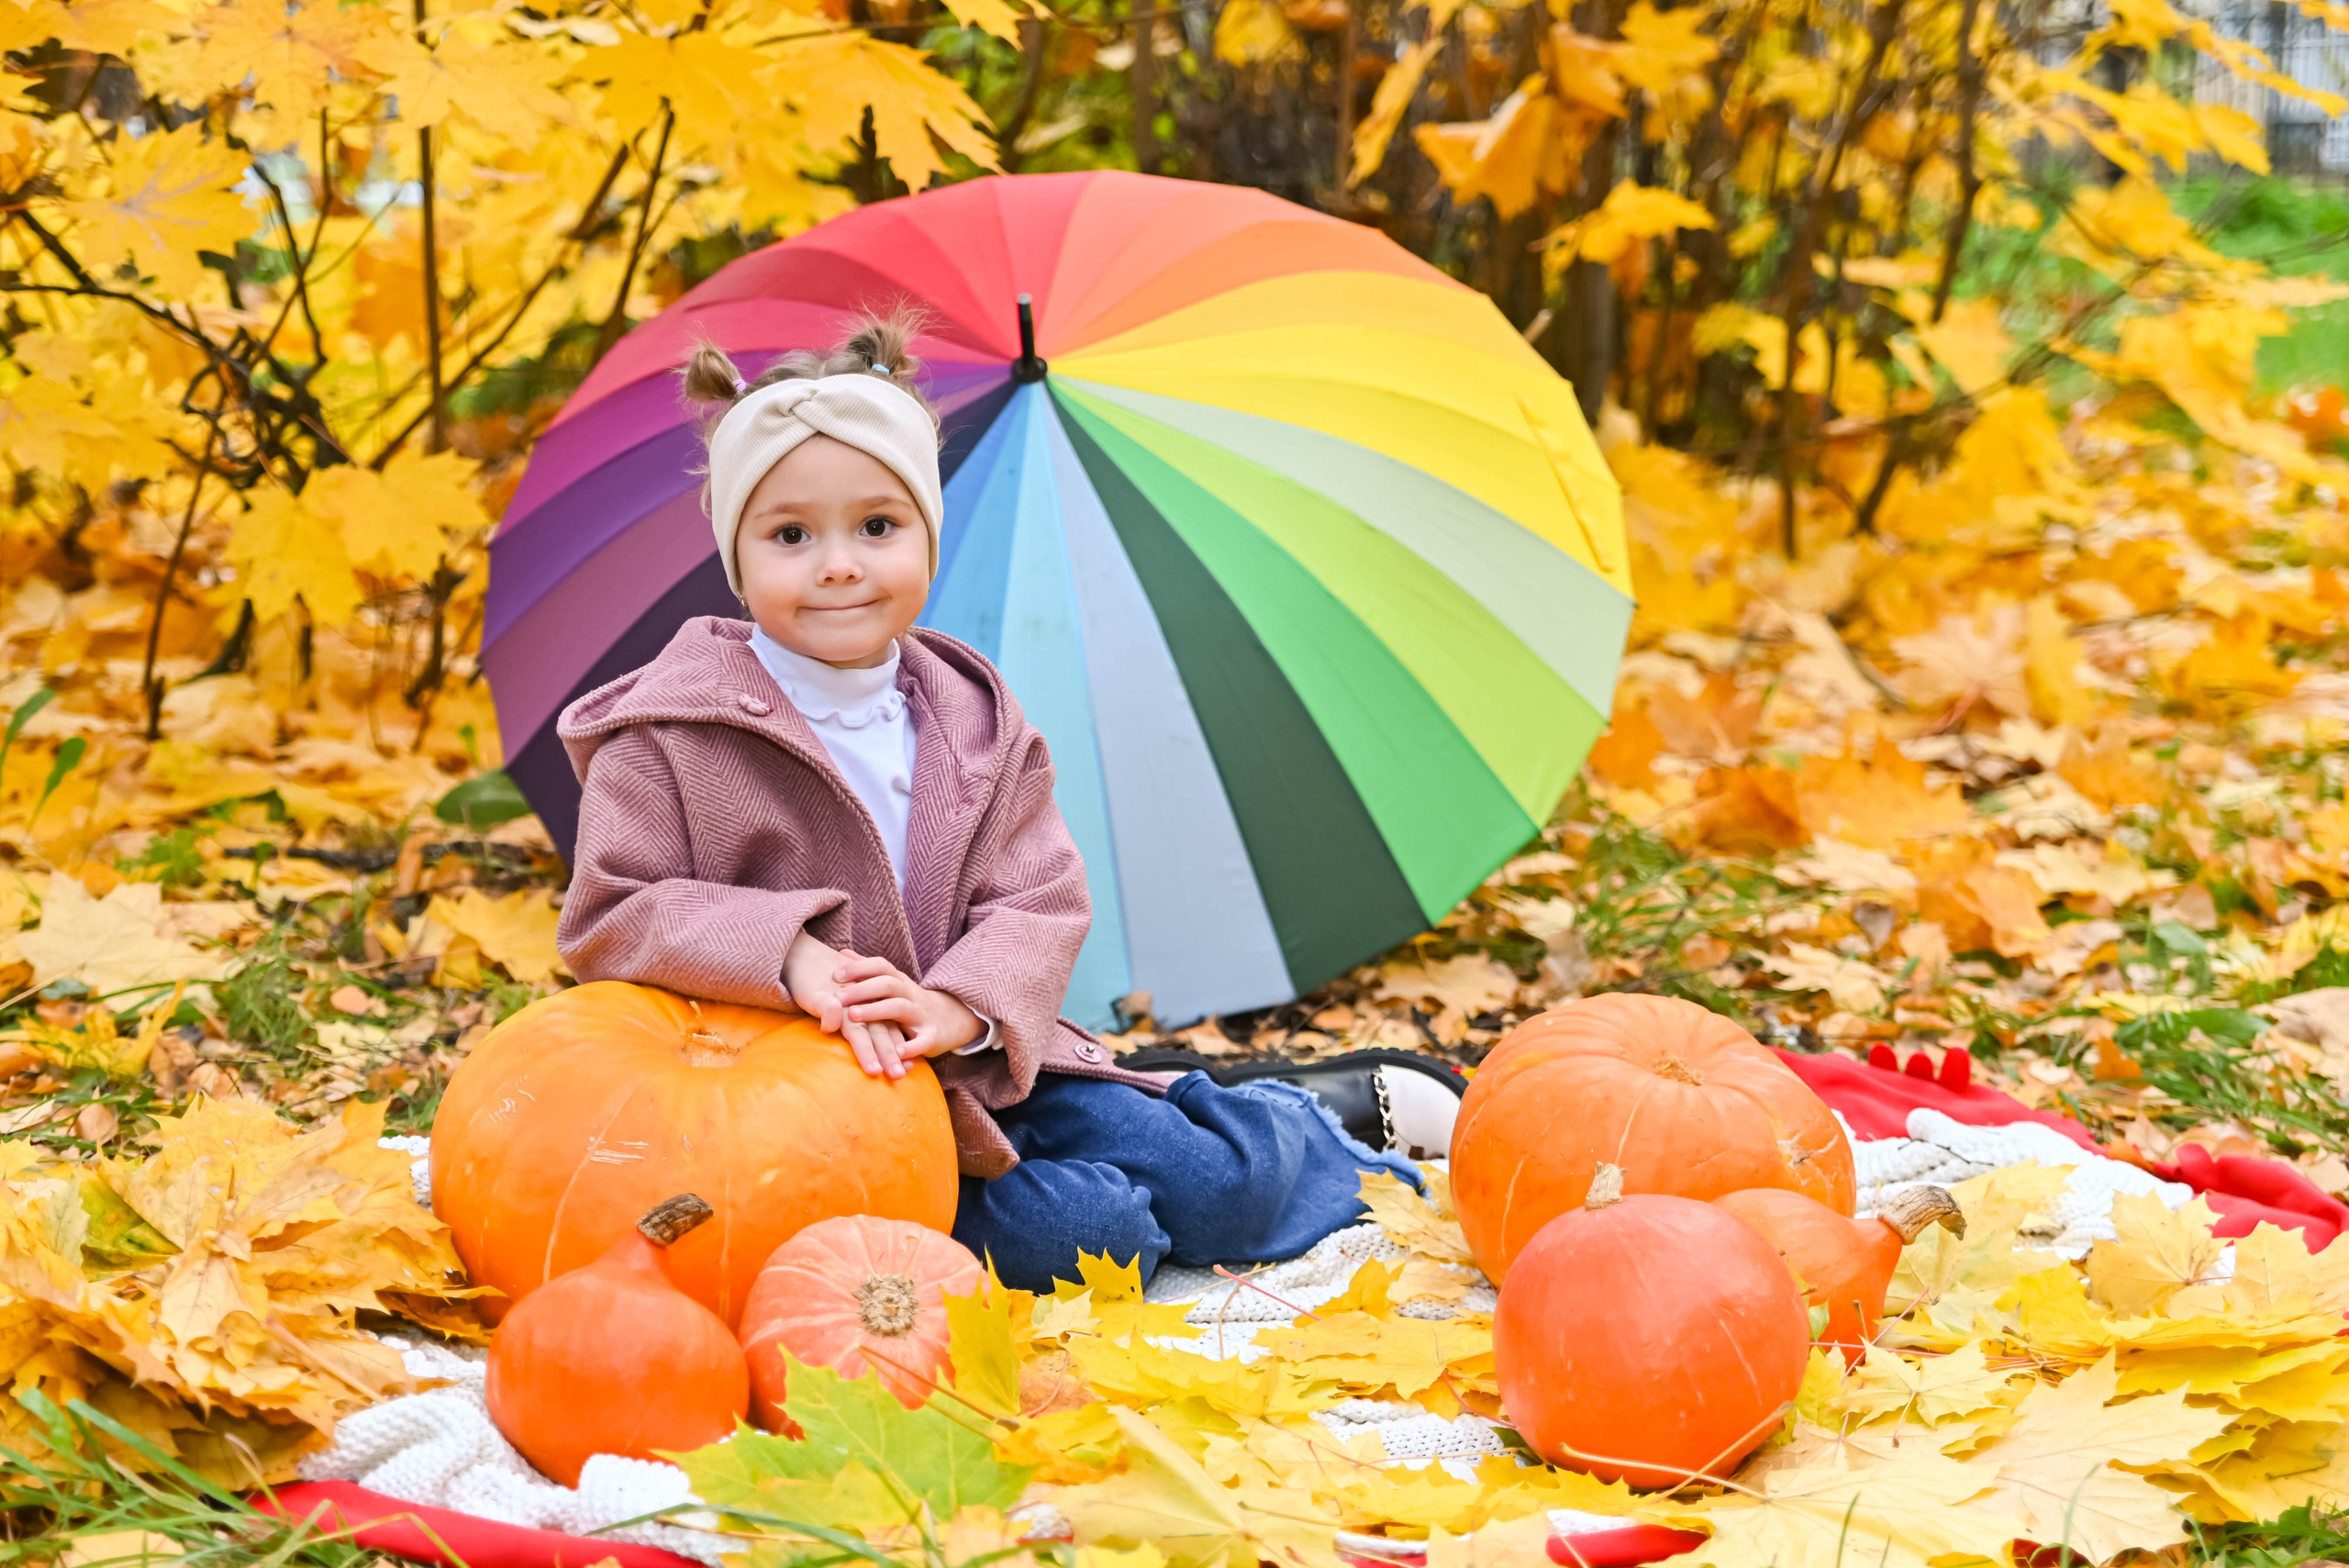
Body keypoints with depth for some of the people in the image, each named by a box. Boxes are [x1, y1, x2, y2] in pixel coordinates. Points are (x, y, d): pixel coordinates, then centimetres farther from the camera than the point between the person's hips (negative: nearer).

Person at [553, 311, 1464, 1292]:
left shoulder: (975, 722, 4)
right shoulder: (673, 736, -10)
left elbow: (1040, 903, -1)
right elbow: (610, 918, -14)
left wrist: (962, 1006, -23)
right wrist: (788, 954, -29)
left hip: (978, 1059, 4)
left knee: (1217, 1189, -5)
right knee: (1072, 1233, -23)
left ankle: (1355, 1103, 27)